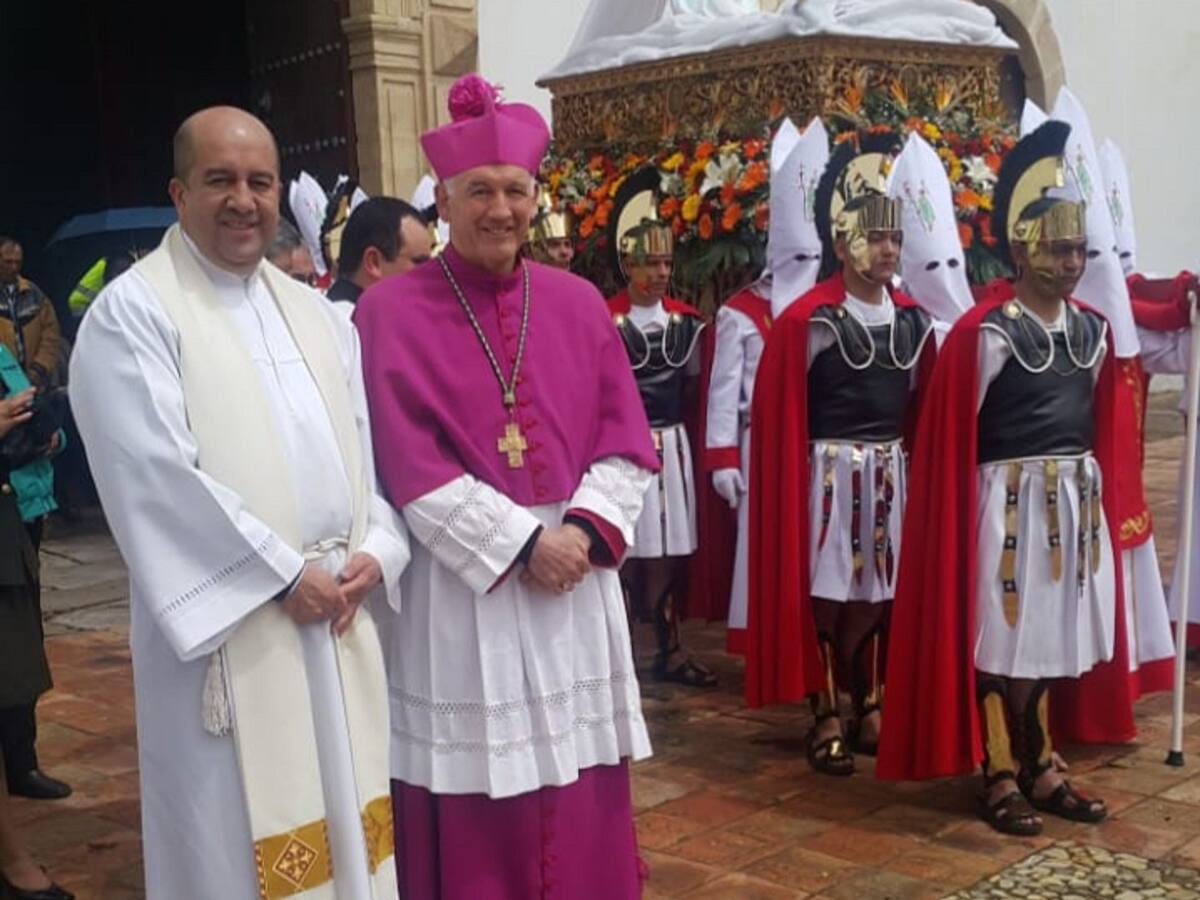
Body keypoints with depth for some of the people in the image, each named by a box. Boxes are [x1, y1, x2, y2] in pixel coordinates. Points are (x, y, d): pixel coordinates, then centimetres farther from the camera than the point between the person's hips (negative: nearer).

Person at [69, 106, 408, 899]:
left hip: (339, 611, 6)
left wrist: (376, 550, -4)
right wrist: (282, 573, -15)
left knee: (344, 825, 14)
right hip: (228, 621, -6)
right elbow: (156, 475, -16)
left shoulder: (314, 312, 14)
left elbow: (370, 442, 13)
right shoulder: (132, 314, -7)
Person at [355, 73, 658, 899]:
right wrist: (521, 544, -15)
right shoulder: (392, 311, -5)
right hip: (461, 582, -3)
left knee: (579, 806, 11)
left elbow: (627, 438, 6)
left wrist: (584, 529, -11)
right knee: (475, 811, 4)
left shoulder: (578, 303, 7)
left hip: (575, 577, 4)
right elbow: (407, 461, -10)